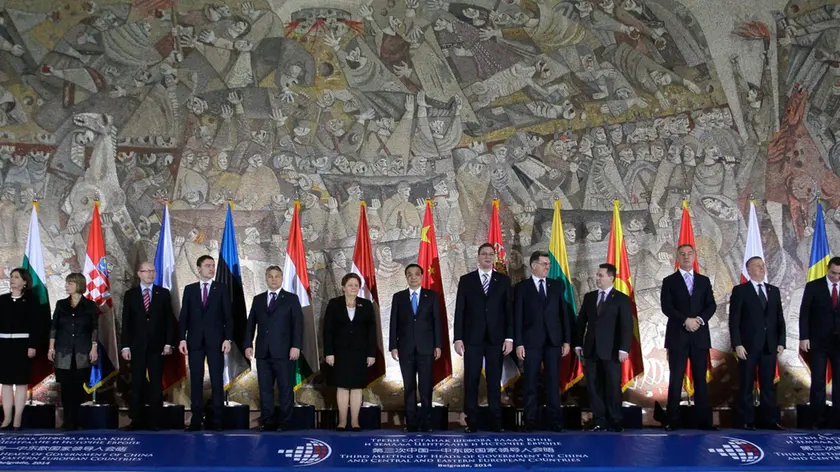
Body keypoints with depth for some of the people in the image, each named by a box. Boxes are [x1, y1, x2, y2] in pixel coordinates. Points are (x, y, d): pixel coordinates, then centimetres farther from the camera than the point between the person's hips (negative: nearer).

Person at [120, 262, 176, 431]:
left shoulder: (163, 293, 5)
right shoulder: (130, 294, 5)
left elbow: (169, 320, 3)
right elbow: (126, 322, 4)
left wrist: (169, 343, -4)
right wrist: (125, 346, -2)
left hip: (157, 346, 0)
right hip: (137, 346, 0)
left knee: (156, 384, 1)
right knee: (137, 384, 3)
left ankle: (155, 421, 5)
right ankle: (136, 420, 8)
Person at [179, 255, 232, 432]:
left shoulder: (222, 288, 5)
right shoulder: (189, 289, 9)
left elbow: (228, 316, 1)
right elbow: (184, 316, 6)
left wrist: (227, 338, -8)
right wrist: (182, 338, -4)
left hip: (215, 340, -1)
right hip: (195, 340, 2)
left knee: (217, 380, -1)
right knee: (196, 380, 3)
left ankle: (218, 420, 3)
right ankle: (196, 419, 7)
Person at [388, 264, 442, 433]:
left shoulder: (432, 295, 6)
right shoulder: (398, 297, 8)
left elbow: (437, 321, 4)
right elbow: (394, 323, 6)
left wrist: (438, 345, -2)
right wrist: (393, 346, -1)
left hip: (426, 347, -1)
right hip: (405, 348, 1)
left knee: (426, 386, -2)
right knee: (409, 387, 4)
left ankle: (426, 422, 3)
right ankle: (411, 422, 8)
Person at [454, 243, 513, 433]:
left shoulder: (503, 280, 8)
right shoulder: (466, 280, 6)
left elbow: (509, 310, 4)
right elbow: (460, 311, 3)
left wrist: (509, 338, -3)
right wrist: (458, 338, -4)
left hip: (496, 339, 0)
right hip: (472, 338, 0)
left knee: (494, 381, 3)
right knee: (471, 381, 1)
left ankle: (496, 422, 7)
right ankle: (472, 422, 6)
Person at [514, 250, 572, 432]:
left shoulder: (557, 285, 9)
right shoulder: (521, 287, 2)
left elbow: (564, 313, 8)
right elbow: (518, 317, -1)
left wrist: (566, 340, 3)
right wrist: (518, 343, -8)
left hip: (553, 341, 2)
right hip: (531, 341, -2)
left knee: (553, 382, 2)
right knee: (531, 383, 2)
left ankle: (555, 420, 6)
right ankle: (531, 420, 7)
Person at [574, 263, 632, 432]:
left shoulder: (621, 299, -1)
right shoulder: (589, 297, 12)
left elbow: (627, 326, -7)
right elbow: (581, 321, 14)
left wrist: (624, 349, -15)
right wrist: (578, 343, 7)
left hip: (611, 350, -4)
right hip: (591, 350, 4)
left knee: (613, 387, 0)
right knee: (594, 387, 3)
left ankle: (615, 422, 9)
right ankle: (599, 422, 9)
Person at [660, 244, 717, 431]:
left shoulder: (704, 280, 13)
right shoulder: (669, 281, 5)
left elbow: (712, 305, 4)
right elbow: (666, 307, -6)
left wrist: (700, 319, -14)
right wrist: (685, 320, -17)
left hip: (700, 336, 2)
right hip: (677, 337, -2)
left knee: (701, 380, 3)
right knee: (676, 380, -1)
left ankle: (704, 420, 5)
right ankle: (672, 421, 1)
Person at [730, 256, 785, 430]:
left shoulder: (774, 290, 13)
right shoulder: (740, 291, 0)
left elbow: (780, 318, 13)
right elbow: (734, 320, -4)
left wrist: (781, 342, 4)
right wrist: (737, 344, -12)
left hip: (769, 346, 4)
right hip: (748, 346, -3)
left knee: (768, 384, 5)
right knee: (746, 385, 1)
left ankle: (769, 419, 11)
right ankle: (748, 421, 7)